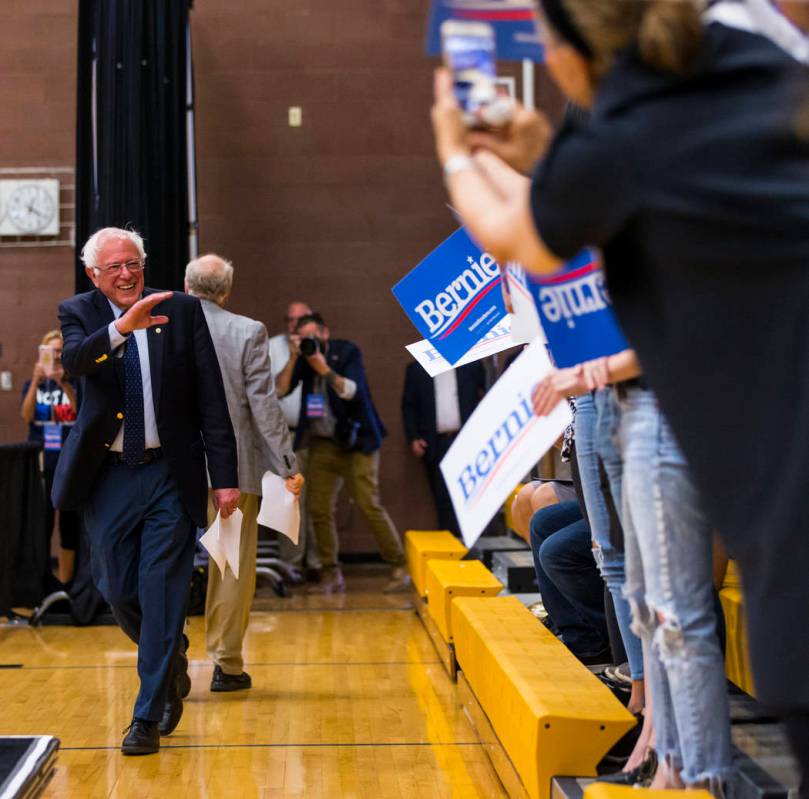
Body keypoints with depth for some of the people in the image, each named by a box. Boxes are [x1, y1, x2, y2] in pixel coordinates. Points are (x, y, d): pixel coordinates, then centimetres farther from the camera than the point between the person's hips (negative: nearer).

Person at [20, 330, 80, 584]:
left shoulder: (75, 384, 3)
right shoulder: (33, 385, 7)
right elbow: (27, 415, -10)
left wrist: (64, 384, -30)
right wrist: (36, 382, -25)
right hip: (41, 465, 0)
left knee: (70, 525, 5)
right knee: (41, 525, -4)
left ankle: (66, 583, 13)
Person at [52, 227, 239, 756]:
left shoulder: (183, 311, 0)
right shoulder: (79, 313, 2)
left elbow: (212, 399, -1)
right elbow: (73, 360, -22)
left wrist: (226, 476, -5)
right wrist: (122, 327, -41)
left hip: (171, 477, -2)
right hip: (109, 478, 2)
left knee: (162, 595, -3)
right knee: (120, 592, 8)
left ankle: (148, 718, 6)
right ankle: (172, 667, 36)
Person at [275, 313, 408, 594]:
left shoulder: (347, 351, -4)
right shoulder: (303, 358, 5)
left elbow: (351, 390, -16)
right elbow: (280, 390, -5)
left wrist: (324, 368, -23)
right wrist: (293, 358, -14)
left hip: (355, 441, -4)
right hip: (322, 443, 4)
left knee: (370, 505, -11)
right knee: (319, 510, -1)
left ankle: (399, 568, -4)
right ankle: (332, 574, 10)